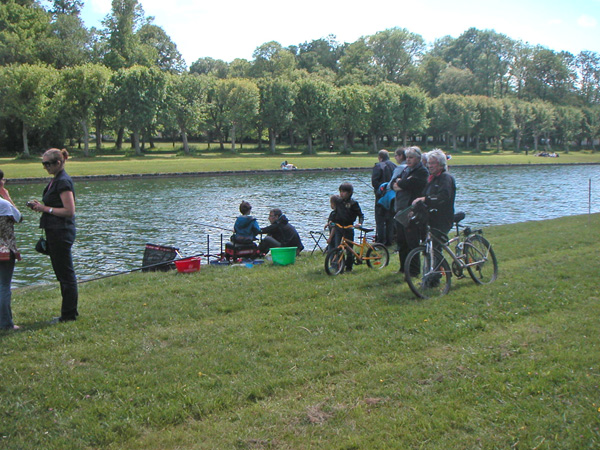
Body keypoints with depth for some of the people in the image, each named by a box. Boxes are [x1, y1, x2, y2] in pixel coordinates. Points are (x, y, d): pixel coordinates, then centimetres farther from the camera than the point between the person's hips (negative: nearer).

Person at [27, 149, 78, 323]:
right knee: (62, 273, 15)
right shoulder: (55, 180, 14)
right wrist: (40, 205, 7)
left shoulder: (63, 182, -16)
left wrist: (45, 208, -15)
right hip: (55, 232, 11)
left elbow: (69, 211, -21)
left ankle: (69, 314, 6)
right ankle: (70, 312, 24)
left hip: (62, 233, -11)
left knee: (65, 273, -2)